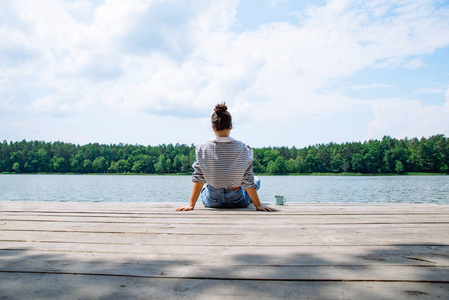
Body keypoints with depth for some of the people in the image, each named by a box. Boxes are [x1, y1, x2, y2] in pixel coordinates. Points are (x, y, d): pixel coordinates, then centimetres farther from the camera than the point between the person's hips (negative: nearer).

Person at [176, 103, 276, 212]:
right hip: (237, 202, -1)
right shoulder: (243, 149, -18)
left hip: (211, 201, 1)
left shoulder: (203, 149, -16)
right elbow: (248, 182, -15)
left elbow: (198, 180, -14)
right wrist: (258, 205, -6)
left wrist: (191, 204, -6)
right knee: (256, 180, 29)